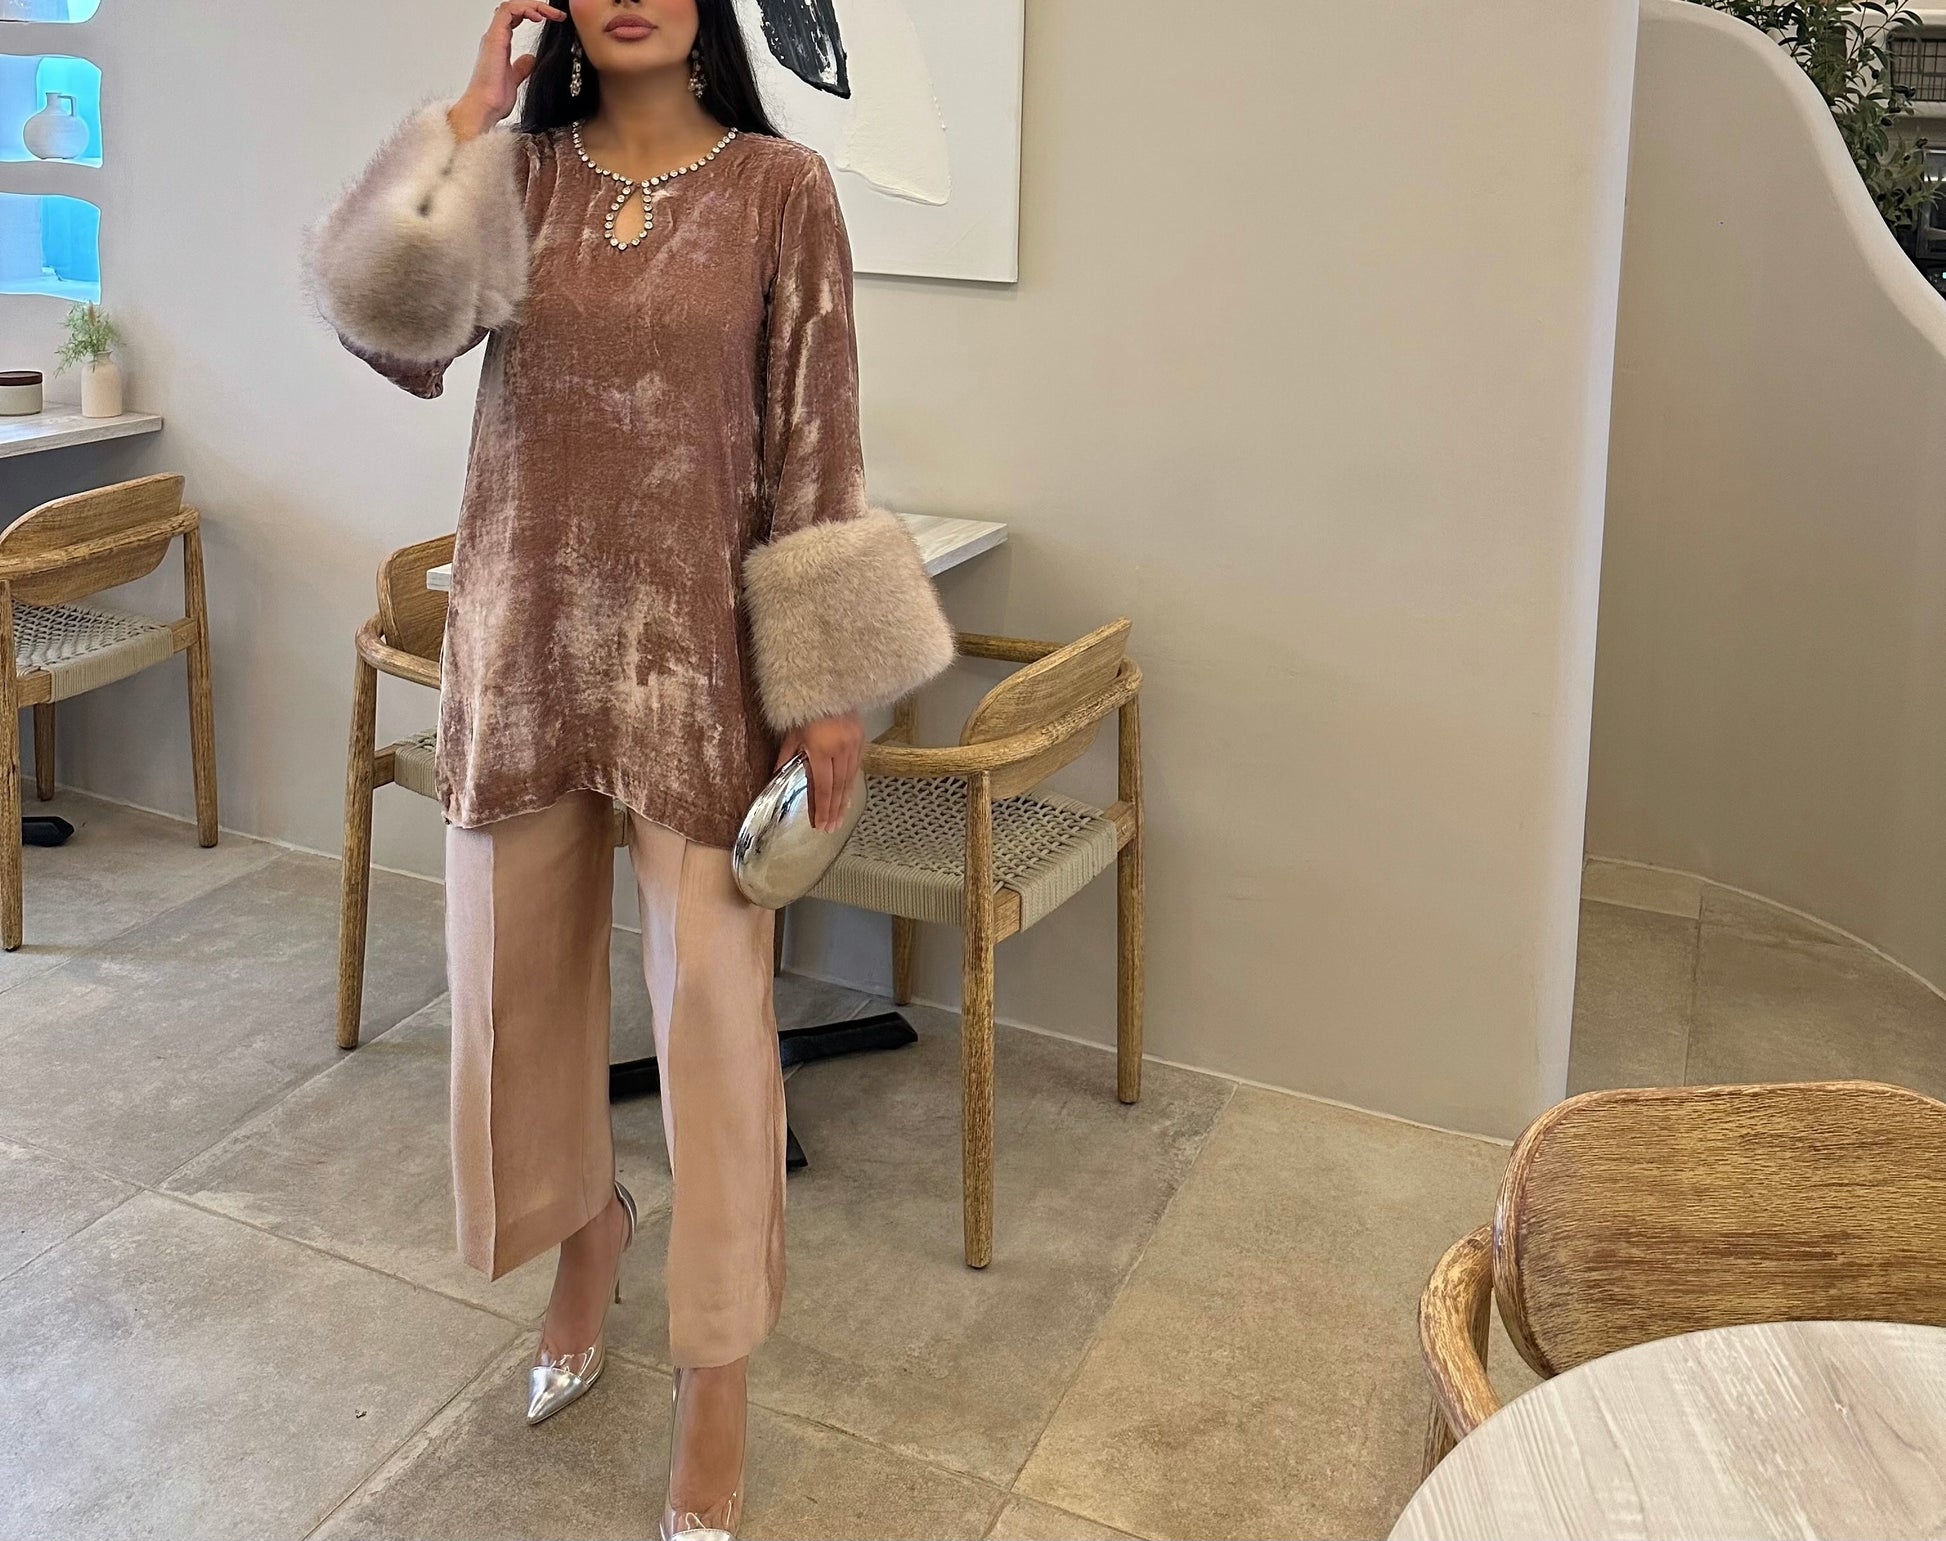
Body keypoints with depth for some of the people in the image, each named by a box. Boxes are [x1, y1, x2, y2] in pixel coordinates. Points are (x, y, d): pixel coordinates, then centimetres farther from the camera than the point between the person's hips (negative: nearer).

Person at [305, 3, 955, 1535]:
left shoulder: (779, 186, -2)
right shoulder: (514, 174, 6)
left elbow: (814, 436, -5)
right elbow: (390, 325, -11)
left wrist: (827, 684, -8)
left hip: (694, 644, -3)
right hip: (522, 631, 4)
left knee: (712, 999, -1)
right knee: (518, 969, 14)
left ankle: (717, 1377, 16)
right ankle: (587, 1228, 44)